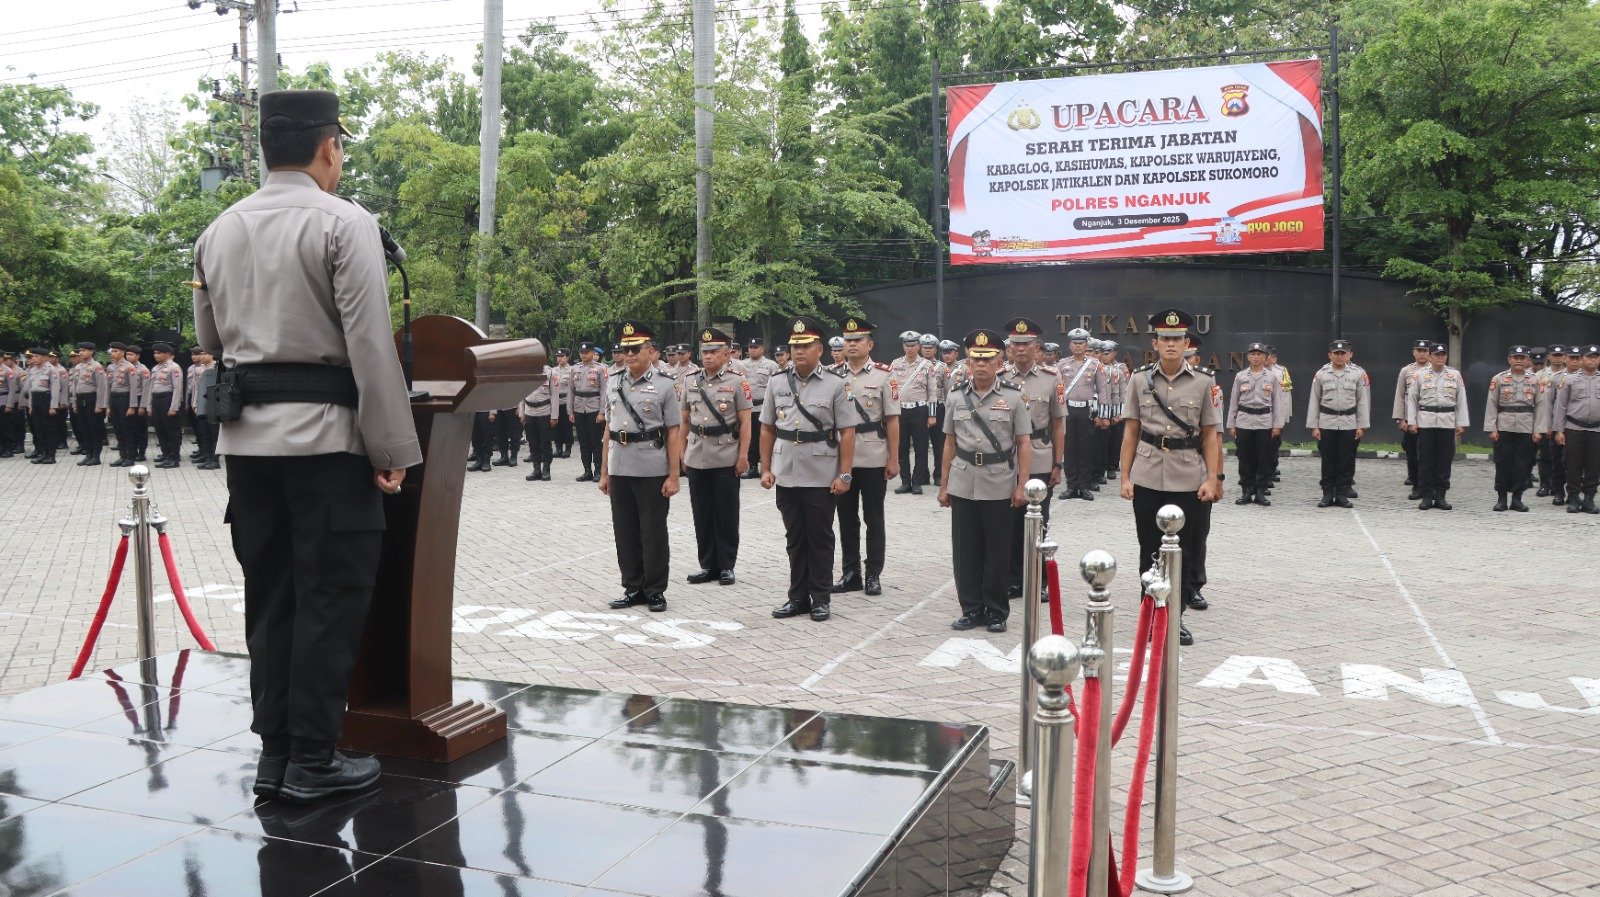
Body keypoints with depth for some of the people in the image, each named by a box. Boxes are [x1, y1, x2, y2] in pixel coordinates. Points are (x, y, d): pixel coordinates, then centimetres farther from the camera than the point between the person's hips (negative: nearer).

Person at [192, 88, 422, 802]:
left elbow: (210, 340, 19)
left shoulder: (219, 232, 12)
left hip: (245, 435, 7)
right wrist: (392, 449, -12)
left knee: (269, 594, 13)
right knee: (331, 596, 1)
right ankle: (313, 761, 7)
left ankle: (275, 753, 20)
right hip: (325, 433, -7)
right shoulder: (344, 223, -9)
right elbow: (371, 345, -15)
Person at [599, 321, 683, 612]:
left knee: (653, 533, 4)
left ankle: (655, 591, 16)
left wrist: (673, 476, -9)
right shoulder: (613, 383, 9)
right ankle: (633, 588, 22)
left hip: (653, 473, -4)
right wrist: (604, 472, 11)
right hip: (619, 471, 4)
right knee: (625, 532, 10)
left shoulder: (664, 385, -4)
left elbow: (673, 433, -5)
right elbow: (608, 430, 13)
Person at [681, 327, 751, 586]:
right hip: (697, 458, 4)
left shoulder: (737, 383, -4)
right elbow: (684, 420, 14)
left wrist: (743, 456, -10)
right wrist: (681, 451, 10)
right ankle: (707, 565, 19)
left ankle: (726, 566, 14)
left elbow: (745, 423, -5)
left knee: (726, 515, 4)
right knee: (702, 515, 9)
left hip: (726, 459, -4)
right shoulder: (691, 382, 8)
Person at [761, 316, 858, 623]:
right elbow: (767, 429, 11)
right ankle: (798, 597, 22)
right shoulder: (777, 384, 6)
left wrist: (844, 474, -10)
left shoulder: (835, 385, -4)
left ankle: (821, 598, 17)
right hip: (786, 476, 3)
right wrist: (765, 468, 5)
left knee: (820, 538, 7)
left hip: (822, 478, -3)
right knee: (794, 538, 12)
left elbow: (847, 433, -5)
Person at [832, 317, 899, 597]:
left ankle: (874, 574, 14)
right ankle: (850, 573, 20)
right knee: (846, 518, 10)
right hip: (840, 458, 3)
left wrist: (893, 459, -6)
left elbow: (892, 420, -2)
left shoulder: (883, 375, -2)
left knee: (873, 518, 5)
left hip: (873, 459, -3)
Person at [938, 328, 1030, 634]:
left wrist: (1021, 486, -8)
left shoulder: (1013, 397, -2)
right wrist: (943, 485, 10)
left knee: (998, 551, 5)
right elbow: (950, 443, 11)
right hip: (963, 485, 3)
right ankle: (971, 609, 18)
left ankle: (996, 611, 17)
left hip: (1000, 487, -2)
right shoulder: (956, 397, 7)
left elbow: (1024, 444, -2)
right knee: (965, 551, 6)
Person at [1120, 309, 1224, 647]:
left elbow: (1211, 435, 2)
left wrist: (1212, 479, -5)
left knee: (1183, 550, 5)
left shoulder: (1204, 382, 0)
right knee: (1150, 550, 8)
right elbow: (1131, 432, 6)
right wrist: (1125, 477, 1)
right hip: (1147, 477, 1)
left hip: (1187, 480, -1)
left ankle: (1176, 617, 17)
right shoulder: (1139, 379, 3)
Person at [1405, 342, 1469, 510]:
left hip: (1447, 422, 1)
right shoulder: (1420, 375, 4)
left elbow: (1461, 400, 7)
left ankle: (1440, 496, 11)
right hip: (1425, 422, -1)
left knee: (1445, 460, 3)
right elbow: (1411, 399, 5)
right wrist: (1412, 421, -2)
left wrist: (1461, 423, 3)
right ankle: (1427, 496, 7)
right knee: (1425, 460, 0)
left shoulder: (1455, 375, 7)